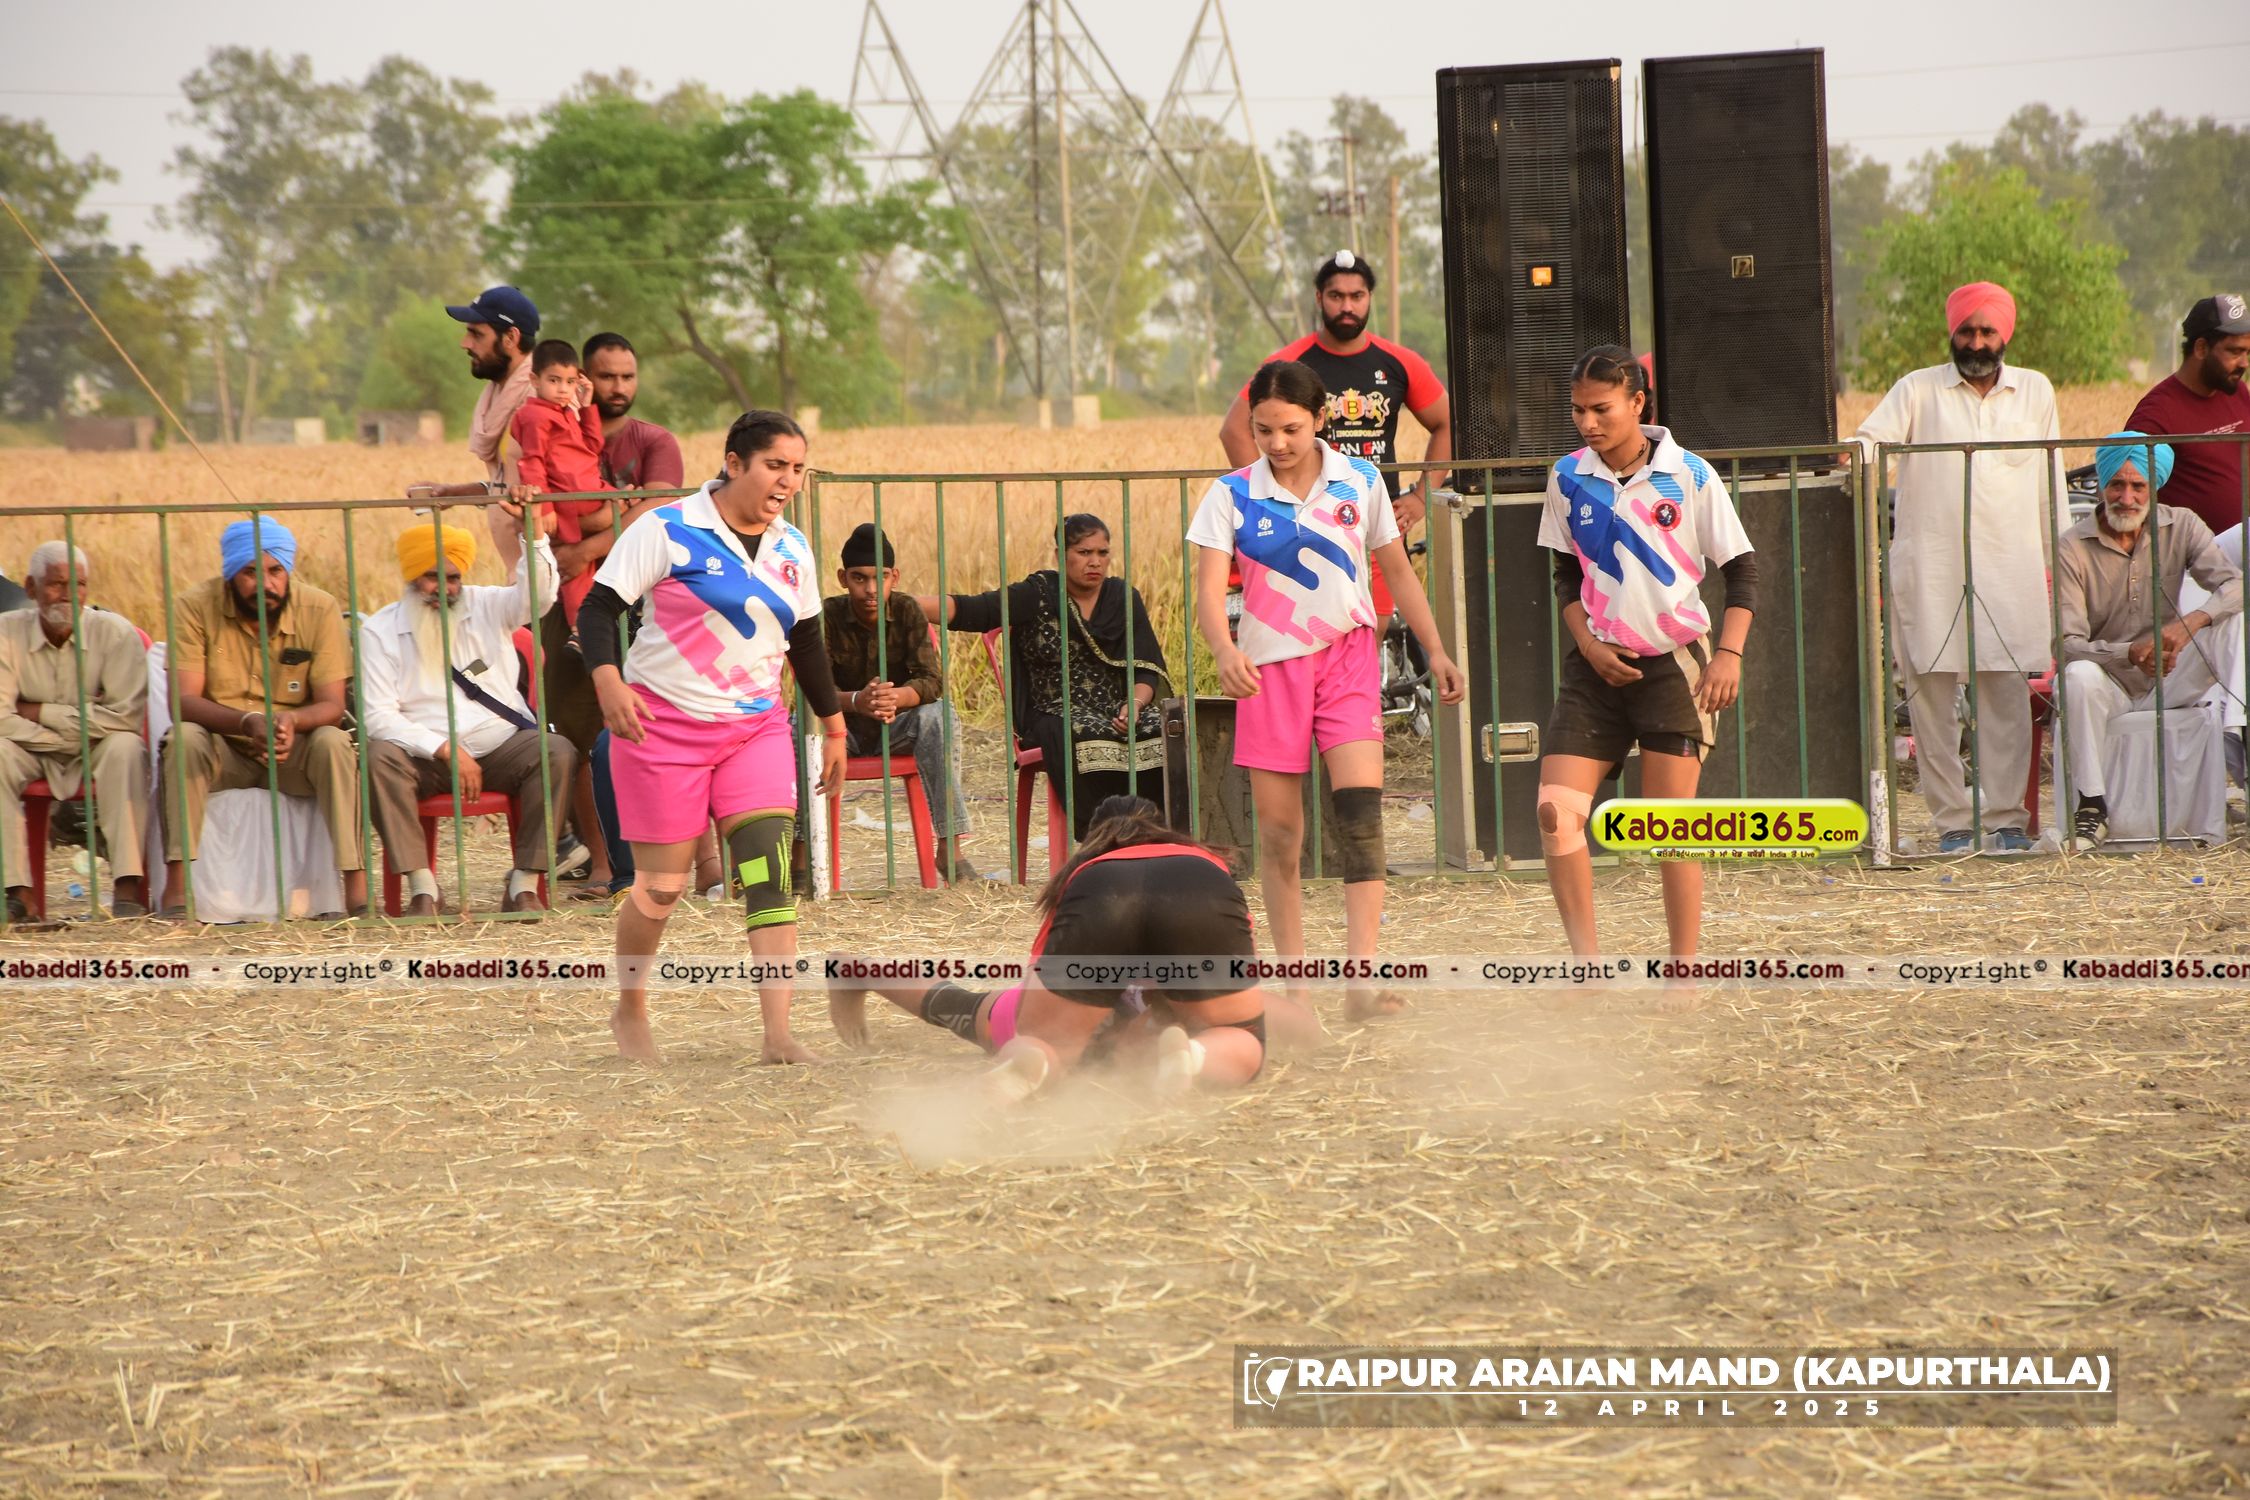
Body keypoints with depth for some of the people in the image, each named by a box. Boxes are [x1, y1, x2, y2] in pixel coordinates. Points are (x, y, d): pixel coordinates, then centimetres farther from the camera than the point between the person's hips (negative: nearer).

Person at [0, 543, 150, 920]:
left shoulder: (115, 632, -14)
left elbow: (126, 716, -21)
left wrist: (41, 712, -18)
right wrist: (73, 734, -21)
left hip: (97, 754, -1)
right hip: (35, 755, 1)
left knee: (125, 747, -33)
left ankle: (127, 887, -35)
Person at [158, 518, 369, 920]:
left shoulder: (319, 609, -9)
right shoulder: (198, 608, -11)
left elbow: (332, 704, -13)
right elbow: (183, 701, -19)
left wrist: (292, 721, -37)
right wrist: (248, 722, -37)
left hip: (295, 750, 0)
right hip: (224, 750, 0)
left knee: (333, 742, -30)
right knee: (184, 738, -31)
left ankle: (357, 888, -34)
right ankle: (176, 891, -34)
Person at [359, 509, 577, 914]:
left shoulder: (487, 607, 9)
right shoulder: (380, 631, 2)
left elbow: (538, 591, -10)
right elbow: (378, 715, -8)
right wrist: (445, 749, -19)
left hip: (501, 748, 2)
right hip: (427, 759, -2)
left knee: (556, 752, -28)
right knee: (379, 756, -33)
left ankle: (524, 884, -27)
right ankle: (422, 887, -35)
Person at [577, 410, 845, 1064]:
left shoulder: (791, 549, 9)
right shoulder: (667, 530, -9)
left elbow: (807, 643, 21)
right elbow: (598, 607, -11)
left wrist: (833, 726, 24)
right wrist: (608, 682, -27)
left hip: (756, 725, 4)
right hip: (665, 724, -4)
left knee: (771, 871, -13)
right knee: (661, 885, 0)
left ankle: (779, 1034, -15)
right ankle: (629, 1011, 27)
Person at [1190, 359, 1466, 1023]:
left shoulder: (1360, 481, 2)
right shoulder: (1231, 496, -3)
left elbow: (1397, 572, 13)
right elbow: (1209, 589, -13)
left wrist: (1436, 651, 8)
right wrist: (1225, 650, -32)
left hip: (1348, 656, 0)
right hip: (1269, 669, 0)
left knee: (1361, 808, -17)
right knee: (1277, 833, 3)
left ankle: (1361, 980, -23)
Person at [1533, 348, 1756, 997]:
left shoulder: (1690, 477, -7)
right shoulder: (1568, 479, 3)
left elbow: (1742, 571, -2)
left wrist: (1728, 653, -13)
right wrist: (1588, 645, -2)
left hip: (1674, 663, -3)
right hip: (1597, 667, 3)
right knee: (1556, 810, -11)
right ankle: (1586, 961, -3)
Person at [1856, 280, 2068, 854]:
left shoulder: (2034, 392, 16)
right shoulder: (1918, 391, 10)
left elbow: (2051, 483, 19)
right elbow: (1869, 442, -2)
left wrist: (2060, 559, 17)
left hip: (2010, 567, 1)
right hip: (1929, 565, -1)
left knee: (2007, 691, -4)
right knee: (1930, 690, -4)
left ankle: (2005, 816, 1)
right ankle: (1952, 819, 2)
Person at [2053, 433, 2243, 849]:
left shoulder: (2180, 527, -1)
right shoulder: (2073, 547, -9)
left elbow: (2234, 584, -16)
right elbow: (2068, 644, -16)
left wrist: (2190, 622, -36)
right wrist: (2130, 654, -34)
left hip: (2170, 683, 2)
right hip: (2112, 686, -2)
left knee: (2232, 622, -20)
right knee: (2080, 676, -36)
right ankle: (2092, 807, -26)